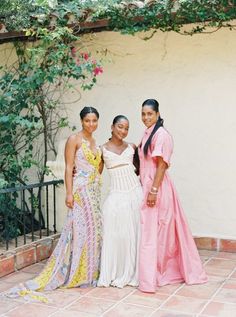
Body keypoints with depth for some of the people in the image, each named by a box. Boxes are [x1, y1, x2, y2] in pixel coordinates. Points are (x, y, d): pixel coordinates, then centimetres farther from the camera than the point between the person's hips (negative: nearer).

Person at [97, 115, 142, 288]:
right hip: (116, 194, -2)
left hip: (135, 193, 2)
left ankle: (131, 273, 17)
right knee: (114, 235, -3)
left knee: (133, 234, 5)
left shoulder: (131, 147, 8)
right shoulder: (103, 149, 3)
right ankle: (113, 274, 11)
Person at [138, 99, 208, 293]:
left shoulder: (161, 134, -13)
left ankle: (151, 278, 0)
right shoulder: (148, 135, 15)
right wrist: (146, 189, 16)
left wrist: (154, 190, -22)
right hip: (146, 186, 9)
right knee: (149, 231, 13)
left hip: (157, 188, -9)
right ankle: (158, 273, 25)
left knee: (154, 232, -5)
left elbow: (162, 165, -18)